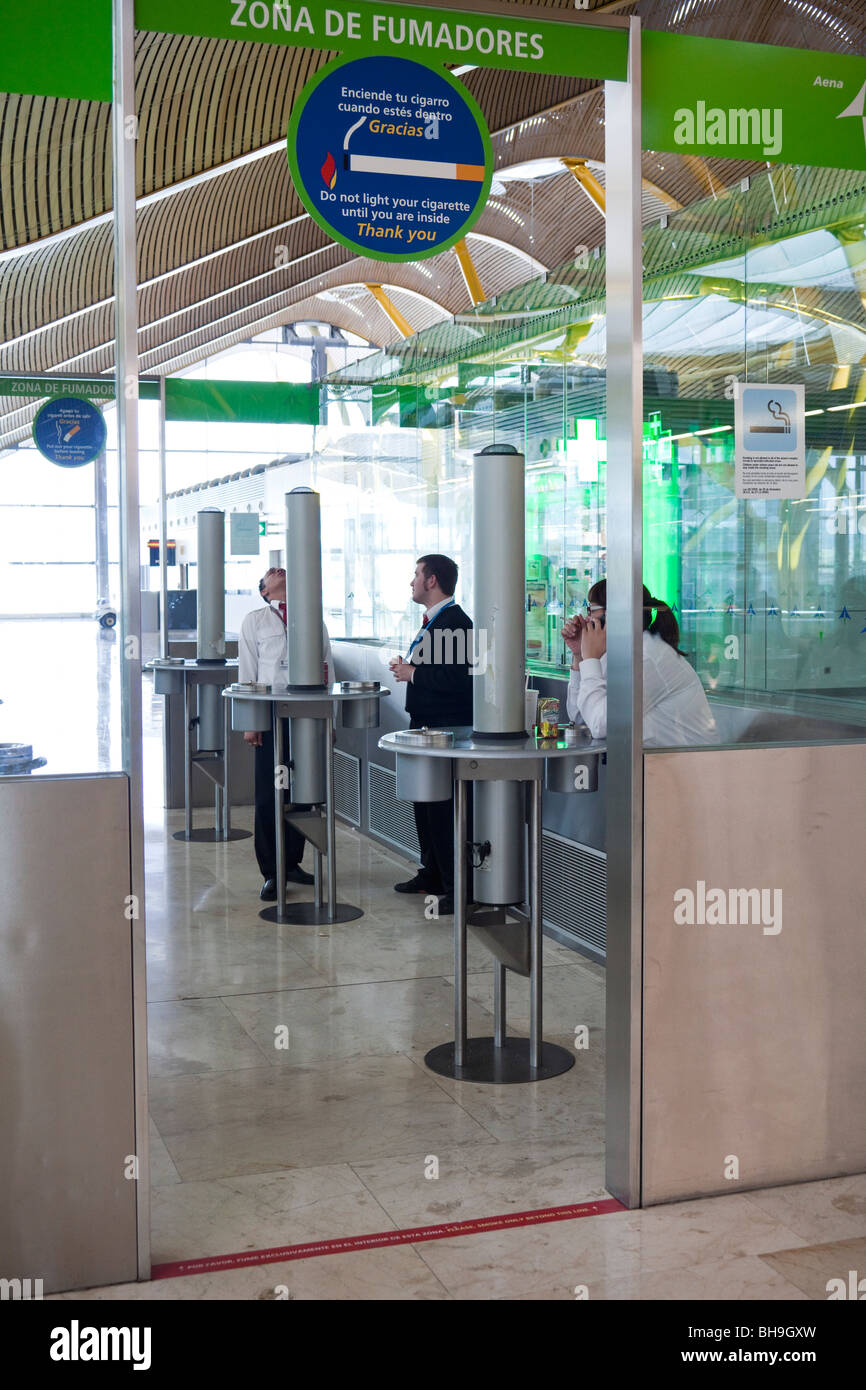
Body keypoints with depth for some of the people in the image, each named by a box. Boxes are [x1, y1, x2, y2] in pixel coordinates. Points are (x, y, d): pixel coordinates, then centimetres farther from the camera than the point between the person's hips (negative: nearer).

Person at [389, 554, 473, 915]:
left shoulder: (455, 622, -18)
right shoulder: (433, 620, 15)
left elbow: (458, 677, -28)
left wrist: (412, 673, -19)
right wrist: (408, 666, 7)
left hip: (447, 728, -11)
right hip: (425, 723, 11)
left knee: (443, 807, -7)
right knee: (424, 802, 18)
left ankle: (458, 888, 0)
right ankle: (432, 874, 32)